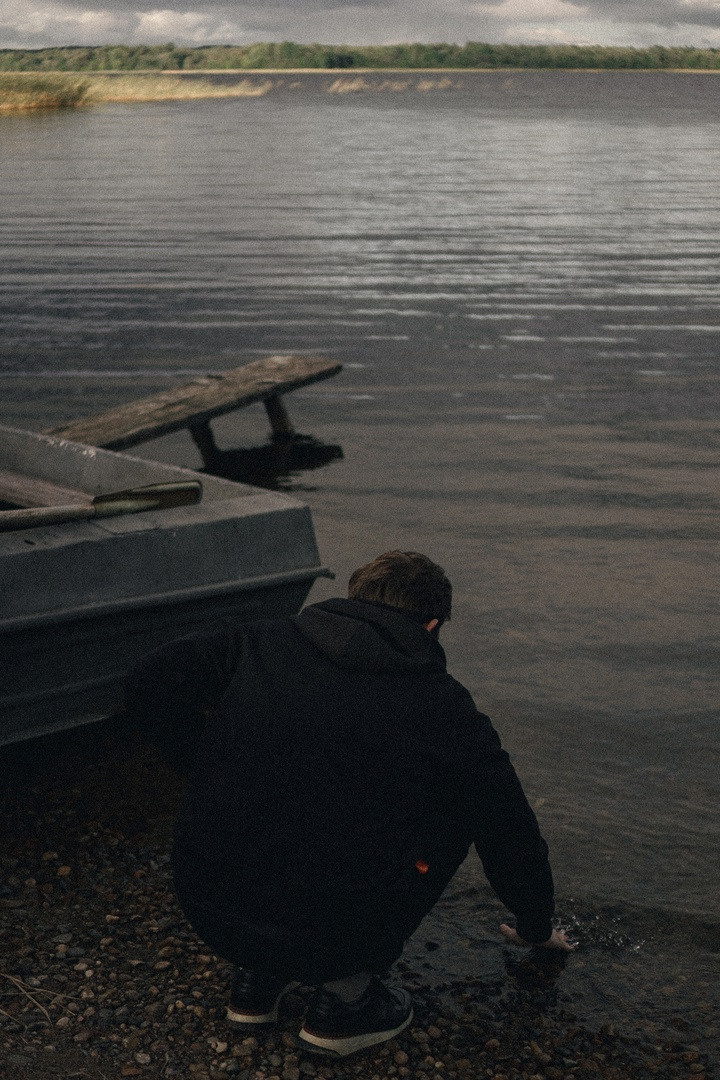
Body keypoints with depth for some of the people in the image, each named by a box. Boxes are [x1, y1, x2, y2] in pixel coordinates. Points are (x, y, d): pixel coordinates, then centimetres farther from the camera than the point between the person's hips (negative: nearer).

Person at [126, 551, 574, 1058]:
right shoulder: (444, 709, -1)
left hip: (205, 909, 4)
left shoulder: (260, 643, 3)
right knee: (454, 808, 16)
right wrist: (537, 928, 29)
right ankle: (347, 996, 13)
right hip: (322, 936, -4)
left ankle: (257, 980, 23)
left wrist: (216, 777, 12)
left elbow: (152, 684, 0)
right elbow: (511, 832, 10)